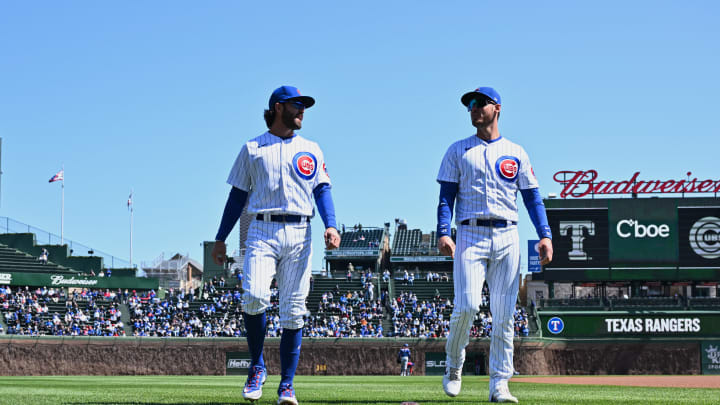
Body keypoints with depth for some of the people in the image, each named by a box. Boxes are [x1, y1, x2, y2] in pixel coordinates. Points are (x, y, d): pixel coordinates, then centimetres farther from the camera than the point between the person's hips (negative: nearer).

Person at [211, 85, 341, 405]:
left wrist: (331, 225, -12)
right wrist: (220, 239, 7)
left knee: (293, 311, -3)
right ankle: (256, 367, -2)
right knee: (254, 296, -22)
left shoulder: (311, 149, 17)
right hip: (262, 232, -1)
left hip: (299, 234, 2)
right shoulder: (252, 149, 13)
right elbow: (238, 195, 13)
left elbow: (322, 190, 6)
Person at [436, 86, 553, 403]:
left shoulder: (516, 153, 14)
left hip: (507, 237, 1)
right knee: (467, 305, -15)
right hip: (470, 234, -1)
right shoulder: (458, 151, 12)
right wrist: (443, 233, -10)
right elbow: (446, 196, 5)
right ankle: (453, 365, 9)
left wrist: (545, 235, -3)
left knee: (504, 313, -2)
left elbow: (532, 196, 10)